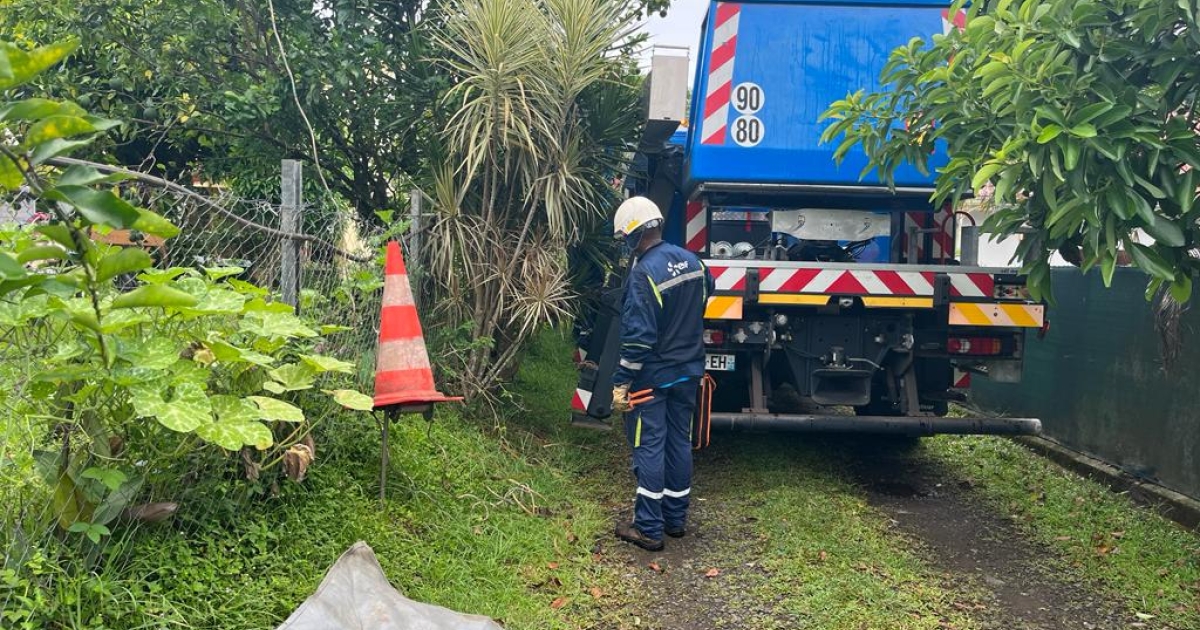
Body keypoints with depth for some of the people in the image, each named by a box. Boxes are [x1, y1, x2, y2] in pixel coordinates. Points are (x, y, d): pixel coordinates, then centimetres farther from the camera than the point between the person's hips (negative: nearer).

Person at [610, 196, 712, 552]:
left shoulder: (644, 273, -21)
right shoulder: (690, 261, 3)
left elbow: (638, 336, -23)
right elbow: (706, 293, 22)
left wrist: (621, 382, -17)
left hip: (652, 376, -7)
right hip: (688, 372, 7)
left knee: (649, 448, 1)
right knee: (679, 443, 14)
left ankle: (648, 529, 7)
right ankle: (676, 519, 25)